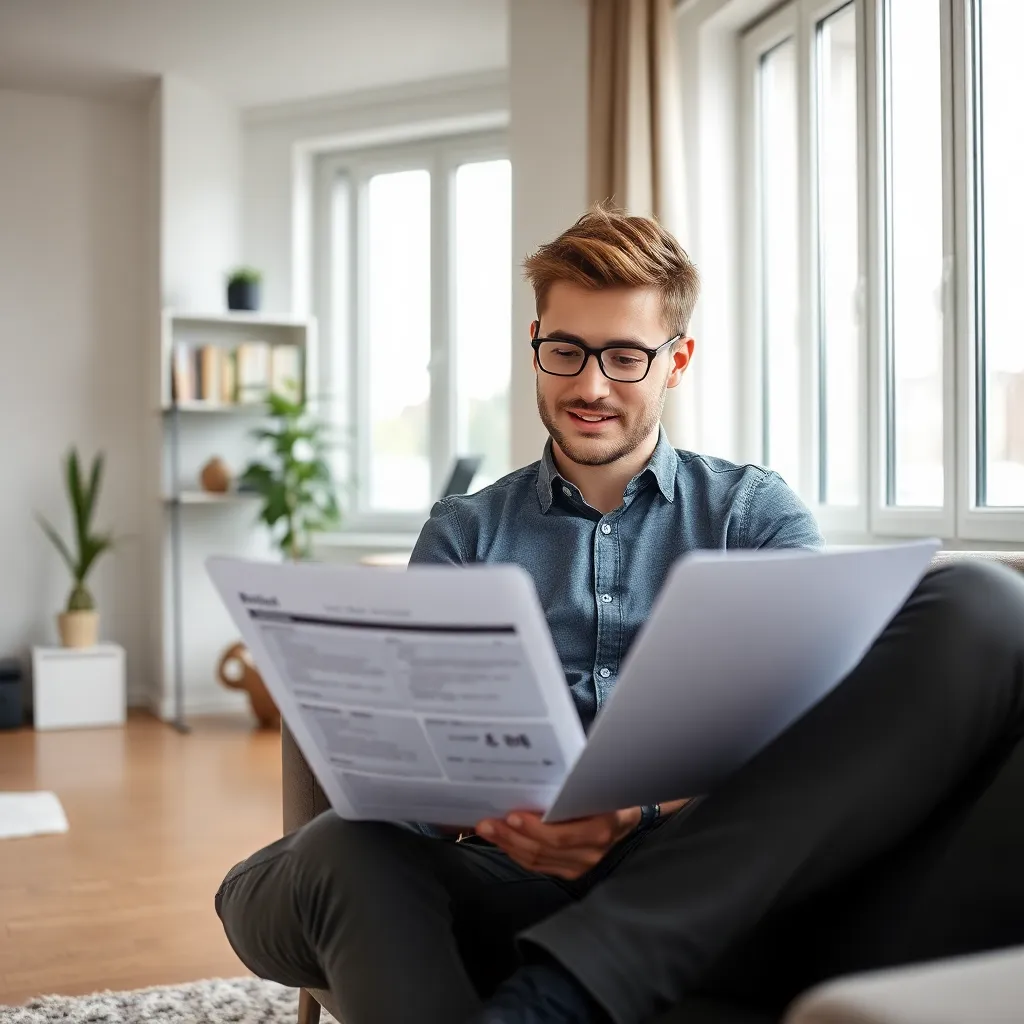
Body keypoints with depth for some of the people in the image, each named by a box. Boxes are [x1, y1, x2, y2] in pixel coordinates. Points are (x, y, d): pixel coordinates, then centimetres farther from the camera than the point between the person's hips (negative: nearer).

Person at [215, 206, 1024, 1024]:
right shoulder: (463, 535, 18)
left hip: (727, 874, 2)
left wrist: (648, 806, -19)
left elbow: (806, 732, 1)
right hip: (526, 880, -1)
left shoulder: (757, 512, 15)